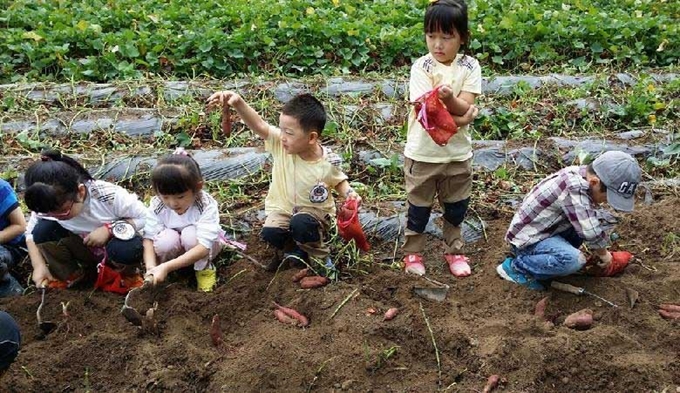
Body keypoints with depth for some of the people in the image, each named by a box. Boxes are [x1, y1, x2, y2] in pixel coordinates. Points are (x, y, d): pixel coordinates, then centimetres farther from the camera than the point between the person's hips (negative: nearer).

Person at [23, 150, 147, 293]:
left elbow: (144, 217, -22)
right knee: (43, 230, -22)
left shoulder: (110, 195, -33)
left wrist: (109, 229, -33)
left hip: (113, 242, -3)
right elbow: (31, 233, -6)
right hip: (83, 247, 4)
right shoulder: (49, 205, -21)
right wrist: (39, 265, -20)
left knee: (128, 248, -38)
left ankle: (124, 275, -4)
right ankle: (68, 276, 0)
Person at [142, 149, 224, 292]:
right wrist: (151, 268, -42)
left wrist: (166, 267, -49)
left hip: (199, 246, -1)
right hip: (174, 248, 2)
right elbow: (148, 237, -23)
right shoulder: (156, 206, -23)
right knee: (167, 238, -32)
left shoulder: (207, 205, -33)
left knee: (191, 234, -34)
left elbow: (203, 247, -40)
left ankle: (204, 269, -7)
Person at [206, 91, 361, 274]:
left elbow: (338, 181, 2)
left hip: (315, 211, -3)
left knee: (300, 224, -35)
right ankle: (293, 249, 9)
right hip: (283, 207, 3)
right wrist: (238, 102, -45)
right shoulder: (280, 144, -17)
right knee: (270, 233, -26)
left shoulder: (328, 163, -19)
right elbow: (259, 125, -30)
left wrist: (349, 193, -19)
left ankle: (320, 258, -6)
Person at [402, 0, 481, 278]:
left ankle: (454, 250, 38)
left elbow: (464, 107, -16)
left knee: (456, 207, 18)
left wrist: (448, 98, -35)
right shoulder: (421, 67, -11)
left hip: (458, 152, 3)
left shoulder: (470, 67, -5)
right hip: (423, 153, -2)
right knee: (419, 206, 13)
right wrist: (460, 119, -24)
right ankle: (412, 251, 31)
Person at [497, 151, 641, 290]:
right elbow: (592, 233, -26)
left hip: (542, 230, 10)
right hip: (527, 239, -10)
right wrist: (605, 256, -7)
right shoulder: (575, 189, -30)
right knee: (574, 260, -28)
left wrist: (601, 252, 13)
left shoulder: (579, 175, -2)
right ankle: (515, 267, -10)